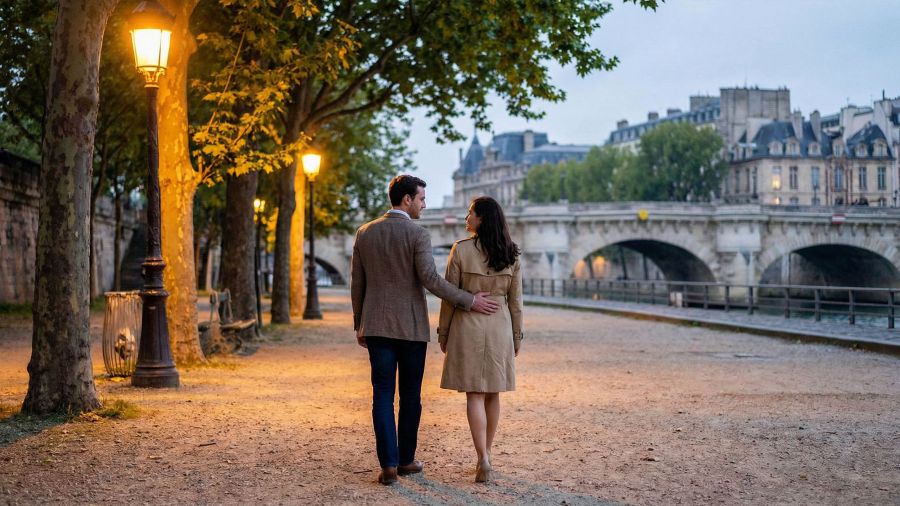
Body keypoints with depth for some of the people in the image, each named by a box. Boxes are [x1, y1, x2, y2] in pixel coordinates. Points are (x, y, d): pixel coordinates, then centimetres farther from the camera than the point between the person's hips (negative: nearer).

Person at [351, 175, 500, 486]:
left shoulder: (365, 233, 6)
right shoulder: (418, 234, -9)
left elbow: (357, 284, 9)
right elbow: (430, 280, -18)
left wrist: (359, 326, 17)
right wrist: (469, 301, -11)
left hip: (376, 326, 3)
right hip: (411, 328, -3)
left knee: (383, 395, 2)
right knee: (410, 395, 10)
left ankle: (389, 464, -4)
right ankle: (405, 460, 18)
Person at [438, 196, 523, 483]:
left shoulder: (460, 250, -9)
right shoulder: (510, 254, 1)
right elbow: (515, 300, 3)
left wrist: (443, 333, 4)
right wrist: (517, 336, 12)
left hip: (468, 326, -3)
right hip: (499, 327, 3)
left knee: (474, 394, -1)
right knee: (492, 393, 13)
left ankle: (483, 460, -11)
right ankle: (485, 455, 21)